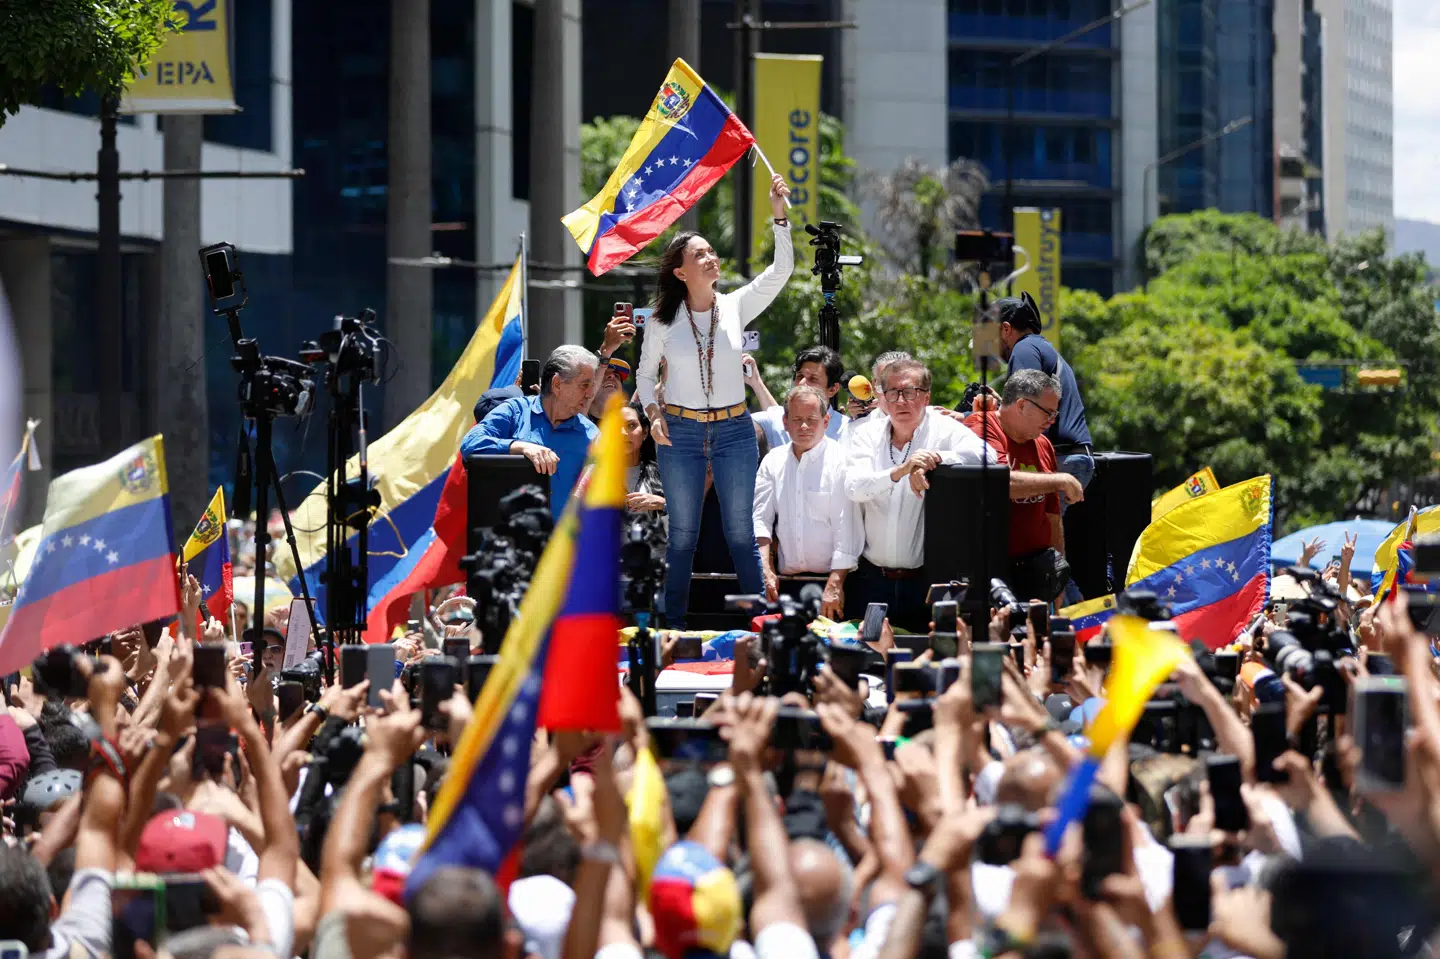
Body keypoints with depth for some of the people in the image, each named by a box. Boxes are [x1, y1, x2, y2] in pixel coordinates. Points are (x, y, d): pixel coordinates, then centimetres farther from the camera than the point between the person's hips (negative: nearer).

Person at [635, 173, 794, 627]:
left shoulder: (736, 307, 1)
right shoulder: (663, 320, -1)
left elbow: (781, 270, -9)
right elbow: (645, 372, 10)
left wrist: (779, 215, -18)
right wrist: (653, 412, -7)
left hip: (734, 431, 1)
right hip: (680, 434, -1)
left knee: (741, 532, 5)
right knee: (682, 535, 5)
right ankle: (674, 626, 12)